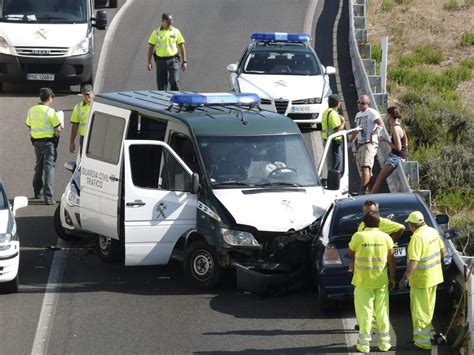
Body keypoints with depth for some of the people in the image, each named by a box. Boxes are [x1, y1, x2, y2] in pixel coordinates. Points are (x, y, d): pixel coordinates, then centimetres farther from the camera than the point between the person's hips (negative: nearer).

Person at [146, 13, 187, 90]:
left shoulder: (176, 32, 4)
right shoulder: (156, 33, 3)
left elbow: (182, 46, 8)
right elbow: (150, 47, 5)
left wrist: (184, 61, 4)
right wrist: (149, 62, -2)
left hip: (173, 60, -1)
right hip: (160, 60, 1)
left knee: (174, 82, -13)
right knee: (161, 86, 3)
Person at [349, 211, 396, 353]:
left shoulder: (358, 237, -10)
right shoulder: (386, 238, -3)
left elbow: (351, 252, 6)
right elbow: (391, 260, 1)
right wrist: (392, 278, 9)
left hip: (363, 281, -2)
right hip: (381, 281, 2)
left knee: (365, 311, 4)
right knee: (382, 311, 11)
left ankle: (364, 343, 4)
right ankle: (384, 343, 14)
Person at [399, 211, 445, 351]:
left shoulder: (417, 237, -25)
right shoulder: (433, 232, 2)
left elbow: (413, 261, -29)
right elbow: (442, 250, 13)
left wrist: (405, 278, -26)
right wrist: (438, 263, 29)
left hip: (421, 280, -9)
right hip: (434, 276, 9)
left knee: (420, 311, 1)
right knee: (428, 309, 20)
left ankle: (423, 341, 3)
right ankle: (423, 335, 32)